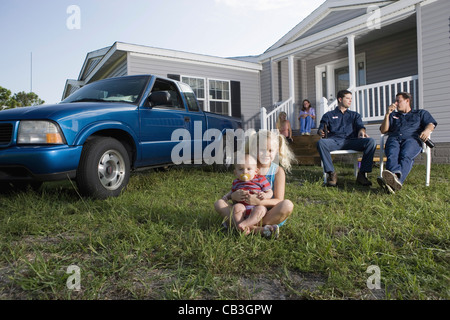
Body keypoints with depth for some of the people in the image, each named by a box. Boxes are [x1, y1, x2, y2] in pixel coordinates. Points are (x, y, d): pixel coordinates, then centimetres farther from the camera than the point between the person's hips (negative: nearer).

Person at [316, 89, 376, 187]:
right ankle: (331, 173, -31)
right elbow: (321, 128, 11)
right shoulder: (328, 115, 26)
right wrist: (321, 132, -16)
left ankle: (362, 174, -24)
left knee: (371, 141, -27)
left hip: (351, 141, 2)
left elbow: (360, 126, 13)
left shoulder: (355, 115, 31)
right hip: (334, 141, -2)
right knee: (321, 143, -36)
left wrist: (362, 131, -14)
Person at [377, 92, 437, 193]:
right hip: (394, 138, 2)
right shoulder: (393, 115, 39)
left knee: (406, 156, -39)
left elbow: (431, 124, 14)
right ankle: (395, 176, -66)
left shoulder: (421, 113, 33)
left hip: (412, 138, -2)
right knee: (392, 155, -37)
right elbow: (383, 131, 26)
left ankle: (397, 181, -65)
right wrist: (387, 114, 16)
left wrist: (427, 130, -11)